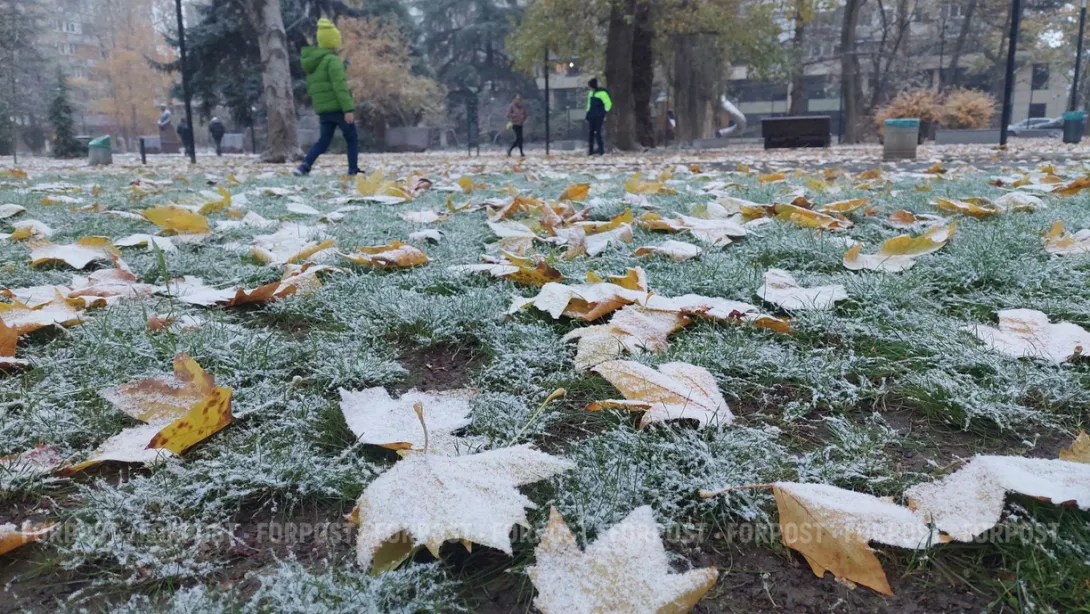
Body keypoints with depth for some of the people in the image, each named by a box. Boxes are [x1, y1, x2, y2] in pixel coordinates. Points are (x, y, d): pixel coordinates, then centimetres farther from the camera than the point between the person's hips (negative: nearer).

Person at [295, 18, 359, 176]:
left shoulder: (312, 63, 16)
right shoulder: (333, 60, -11)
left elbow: (311, 88, 21)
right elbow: (340, 87, -20)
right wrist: (348, 109, -22)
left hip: (323, 110, 7)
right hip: (338, 108, -7)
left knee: (324, 140, 13)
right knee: (353, 139, 7)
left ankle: (305, 165, -4)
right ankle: (353, 170, 5)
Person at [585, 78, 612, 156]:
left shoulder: (602, 93, -10)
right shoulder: (591, 93, 13)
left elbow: (608, 103, -9)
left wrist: (605, 113, -11)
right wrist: (588, 115, 18)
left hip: (599, 117, -7)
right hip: (591, 116, 7)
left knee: (597, 133, -9)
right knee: (591, 132, 5)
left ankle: (601, 150, 0)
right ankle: (591, 150, 11)